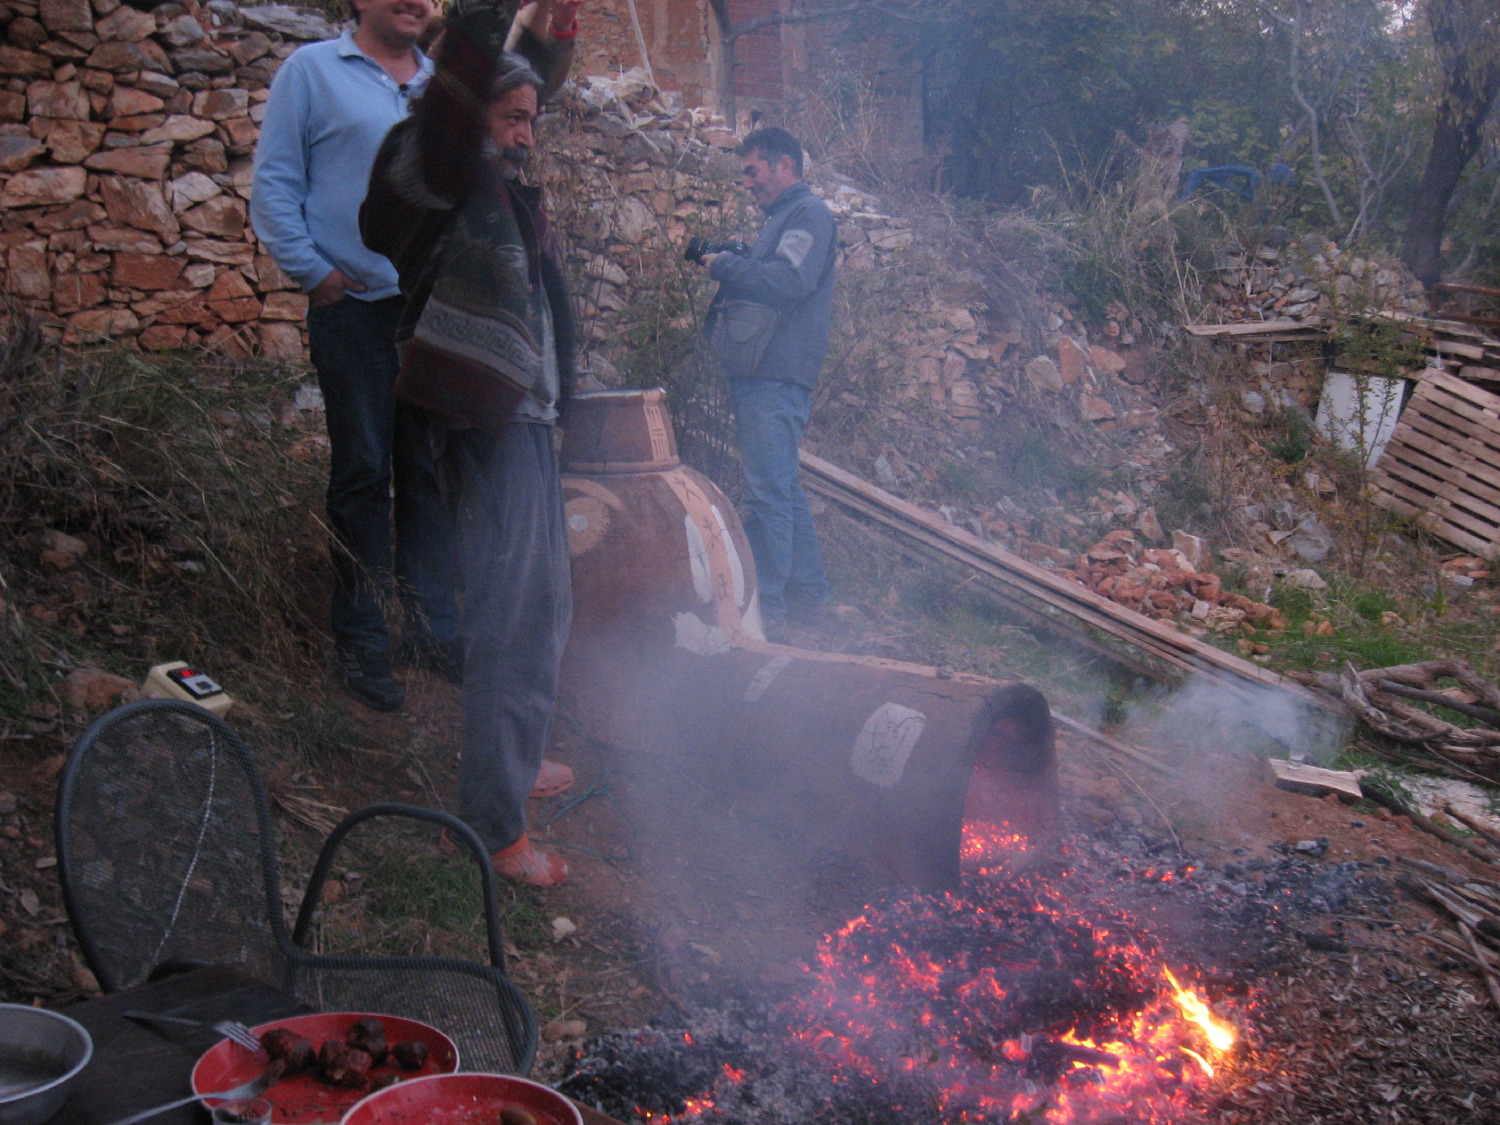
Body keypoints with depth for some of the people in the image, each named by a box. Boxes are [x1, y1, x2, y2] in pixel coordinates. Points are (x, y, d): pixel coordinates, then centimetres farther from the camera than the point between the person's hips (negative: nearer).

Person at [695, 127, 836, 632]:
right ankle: (807, 592, 21)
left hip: (777, 377, -10)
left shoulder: (808, 213, -6)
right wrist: (728, 267, 10)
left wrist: (726, 265, -11)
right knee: (784, 489, 14)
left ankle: (765, 604, -6)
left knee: (767, 494, -9)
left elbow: (790, 282, -21)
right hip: (764, 374, 10)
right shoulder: (782, 217, 24)